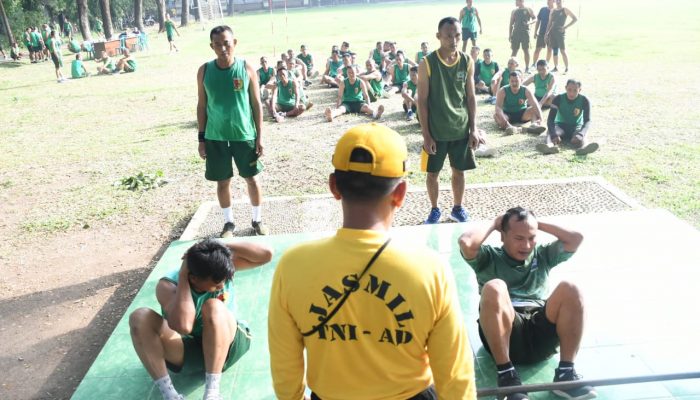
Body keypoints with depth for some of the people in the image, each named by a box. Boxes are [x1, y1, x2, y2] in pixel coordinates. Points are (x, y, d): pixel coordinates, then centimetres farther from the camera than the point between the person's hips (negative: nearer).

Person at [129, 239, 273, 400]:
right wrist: (182, 276, -34)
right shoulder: (168, 286, -23)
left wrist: (220, 246, -29)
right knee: (140, 317, -24)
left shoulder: (218, 268, -16)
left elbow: (266, 254, -26)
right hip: (187, 352, 0)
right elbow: (183, 325, -42)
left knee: (214, 307, -33)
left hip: (229, 346, 0)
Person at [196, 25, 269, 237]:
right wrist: (201, 138, 2)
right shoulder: (205, 71, -2)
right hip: (215, 137, 1)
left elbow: (256, 103, -1)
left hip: (244, 135, -1)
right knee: (222, 181, 10)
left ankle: (257, 220, 27)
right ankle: (228, 222, 27)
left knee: (251, 178, 9)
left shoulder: (246, 68, -5)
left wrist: (259, 136, -4)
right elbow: (201, 106, 5)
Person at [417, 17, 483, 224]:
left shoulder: (467, 62, -1)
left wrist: (473, 129, 0)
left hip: (461, 129, 3)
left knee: (459, 171, 14)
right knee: (432, 173, 9)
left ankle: (457, 208, 33)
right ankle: (435, 210, 30)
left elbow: (471, 97, 5)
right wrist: (426, 135, -11)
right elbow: (422, 101, -8)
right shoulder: (427, 64, -11)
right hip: (436, 131, -2)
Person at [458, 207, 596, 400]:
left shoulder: (542, 255, 24)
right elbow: (466, 242, -8)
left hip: (542, 334, 3)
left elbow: (576, 238, 12)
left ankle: (565, 373, -19)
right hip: (505, 334, -3)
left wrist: (539, 224, 16)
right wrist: (493, 224, 8)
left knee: (570, 289, -22)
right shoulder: (489, 257, 13)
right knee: (494, 288, -32)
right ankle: (506, 374, -28)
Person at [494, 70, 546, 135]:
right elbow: (498, 107, -28)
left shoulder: (526, 90, -11)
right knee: (496, 115, -33)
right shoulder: (503, 91, -15)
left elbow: (535, 105, -21)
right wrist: (504, 120, -47)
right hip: (507, 114, -2)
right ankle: (509, 126, -62)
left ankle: (534, 124, -50)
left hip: (522, 115, 2)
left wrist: (540, 119, -38)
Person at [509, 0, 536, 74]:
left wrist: (529, 22, -19)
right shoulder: (514, 11, 12)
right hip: (516, 32, 2)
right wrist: (510, 34, 6)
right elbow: (511, 24, 13)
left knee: (526, 50, -1)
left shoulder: (528, 10, 4)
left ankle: (527, 68, 4)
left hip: (525, 32, -2)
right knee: (514, 51, 1)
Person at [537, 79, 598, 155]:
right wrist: (554, 134, -41)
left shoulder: (584, 101, -11)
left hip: (576, 127, 0)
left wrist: (580, 134, -42)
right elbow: (550, 119, -19)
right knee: (551, 134, -35)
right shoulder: (558, 99, -12)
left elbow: (587, 121, -19)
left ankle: (584, 146, -72)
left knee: (582, 137, -36)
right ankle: (550, 146, -71)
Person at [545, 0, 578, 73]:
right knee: (554, 51, 6)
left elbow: (575, 19, -4)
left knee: (563, 51, -6)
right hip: (552, 33, 5)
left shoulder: (565, 10, 0)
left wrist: (566, 27, -11)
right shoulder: (553, 10, 14)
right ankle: (555, 67, 13)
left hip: (560, 33, -5)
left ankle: (566, 68, -2)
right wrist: (547, 33, 9)